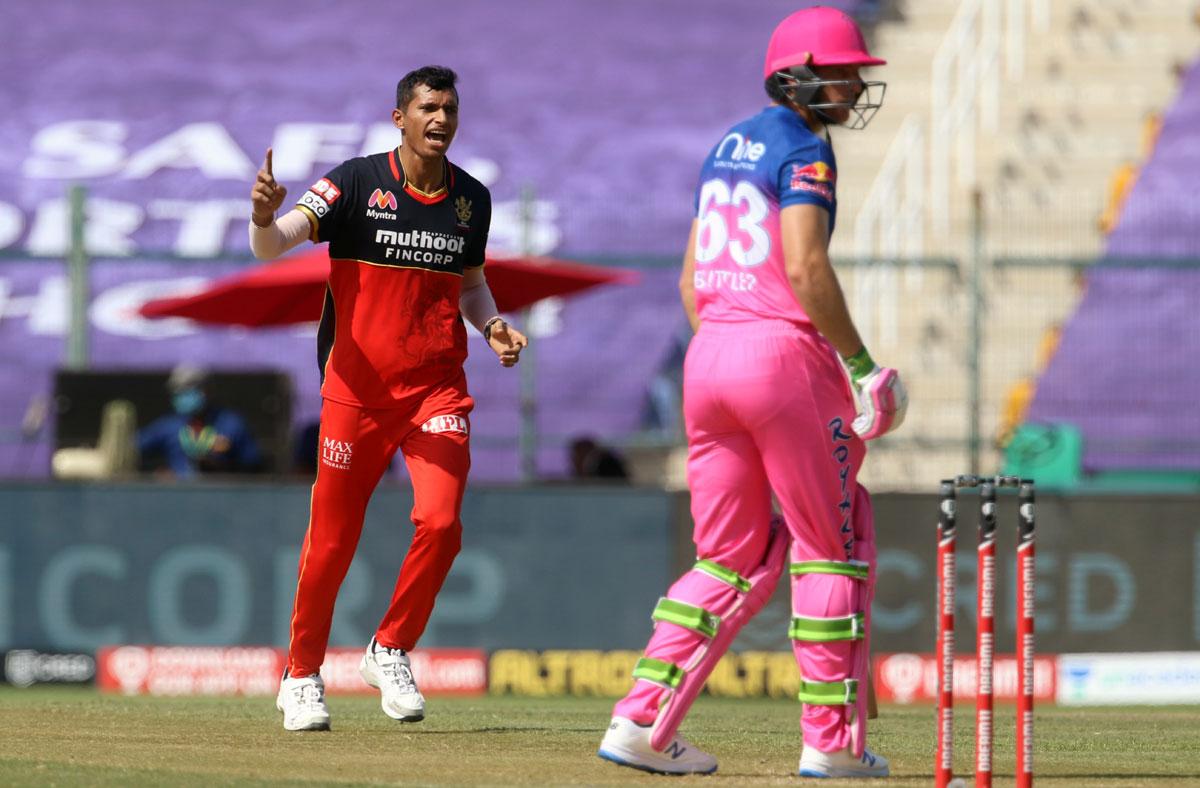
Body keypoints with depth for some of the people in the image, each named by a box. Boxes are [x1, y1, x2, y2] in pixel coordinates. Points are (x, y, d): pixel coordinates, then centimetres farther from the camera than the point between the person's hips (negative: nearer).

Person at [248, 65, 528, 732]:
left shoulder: (471, 199, 8)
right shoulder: (357, 182, -6)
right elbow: (274, 247, -17)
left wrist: (491, 325, 2)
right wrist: (265, 219, -41)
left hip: (438, 388, 3)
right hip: (357, 387, -3)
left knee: (441, 523, -15)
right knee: (333, 539, 2)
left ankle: (390, 653, 7)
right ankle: (301, 677, 20)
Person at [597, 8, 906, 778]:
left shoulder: (729, 146, 18)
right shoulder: (803, 147, -8)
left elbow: (692, 282, 19)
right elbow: (804, 266, -20)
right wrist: (859, 360, -13)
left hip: (708, 356, 8)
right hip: (783, 350, -8)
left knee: (733, 559, 13)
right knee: (831, 545, 4)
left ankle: (641, 720, 3)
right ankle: (830, 739, 4)